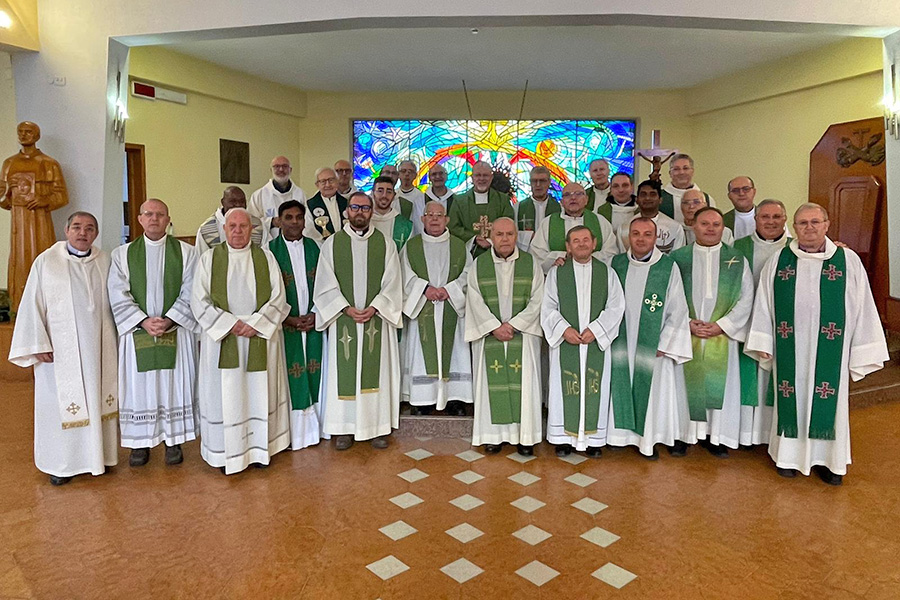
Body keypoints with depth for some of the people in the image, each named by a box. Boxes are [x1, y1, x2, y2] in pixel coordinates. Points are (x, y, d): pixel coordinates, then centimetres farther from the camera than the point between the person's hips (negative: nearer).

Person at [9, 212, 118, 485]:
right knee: (61, 402, 5)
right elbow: (32, 304, -4)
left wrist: (116, 340, 5)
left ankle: (97, 454, 24)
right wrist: (39, 345, -8)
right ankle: (62, 462, 18)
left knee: (97, 398, 10)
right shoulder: (46, 261, -5)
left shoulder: (105, 262, 3)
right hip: (60, 348, -2)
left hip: (98, 347, 3)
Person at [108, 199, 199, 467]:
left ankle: (173, 441, 17)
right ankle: (141, 443, 20)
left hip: (176, 332, -1)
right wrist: (144, 321, -15)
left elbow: (189, 293, -4)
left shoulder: (186, 252, 2)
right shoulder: (122, 254, 6)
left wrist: (168, 320, -15)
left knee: (176, 384, 5)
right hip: (137, 333, 1)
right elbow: (118, 295, -2)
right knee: (139, 387, 7)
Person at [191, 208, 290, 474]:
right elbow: (200, 302, -2)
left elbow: (278, 298, 0)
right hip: (222, 339, -1)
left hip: (260, 339, 1)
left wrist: (256, 323, -13)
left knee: (259, 392, 8)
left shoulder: (266, 258, 5)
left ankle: (259, 447, 20)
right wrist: (230, 324, -13)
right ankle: (226, 452, 16)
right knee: (225, 394, 4)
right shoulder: (209, 259, 3)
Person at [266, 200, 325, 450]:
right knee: (290, 376, 0)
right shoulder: (270, 250, -2)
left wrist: (315, 313, -5)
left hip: (312, 322, 3)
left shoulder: (314, 247, 7)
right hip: (284, 324, -3)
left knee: (313, 373, 7)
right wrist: (288, 318, -12)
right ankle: (291, 430, 11)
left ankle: (314, 425, 19)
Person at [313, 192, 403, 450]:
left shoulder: (385, 244, 4)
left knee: (376, 371, 4)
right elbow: (325, 285, 0)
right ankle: (345, 428, 14)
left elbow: (392, 284, 0)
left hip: (377, 319, 0)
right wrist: (347, 309, -12)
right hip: (343, 320, 0)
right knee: (344, 372, 3)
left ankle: (379, 427, 14)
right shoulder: (331, 244, 4)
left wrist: (373, 308, -13)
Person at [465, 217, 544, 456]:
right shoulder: (479, 264, 3)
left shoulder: (530, 263, 2)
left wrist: (513, 324, -11)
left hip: (523, 334, 0)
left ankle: (525, 435, 11)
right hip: (488, 335, 0)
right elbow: (475, 301, -2)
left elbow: (537, 300, -2)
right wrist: (495, 327, -12)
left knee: (524, 383, 0)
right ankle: (494, 434, 13)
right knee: (492, 382, 2)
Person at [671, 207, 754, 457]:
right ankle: (685, 433, 16)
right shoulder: (678, 258, 2)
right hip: (685, 334, 0)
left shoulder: (738, 260, 4)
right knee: (688, 382, 5)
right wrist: (687, 322, -12)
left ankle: (716, 436, 17)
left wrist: (721, 325, -9)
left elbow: (746, 298, 1)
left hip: (722, 335, 1)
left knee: (720, 384, 4)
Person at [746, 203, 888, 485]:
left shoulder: (848, 260, -1)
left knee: (828, 401, 9)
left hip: (830, 350, 0)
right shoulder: (778, 261, 2)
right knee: (792, 400, 10)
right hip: (790, 349, 1)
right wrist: (762, 344, 2)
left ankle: (828, 458, 26)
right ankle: (790, 454, 25)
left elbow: (863, 308, -1)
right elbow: (763, 305, 4)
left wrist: (862, 354, -2)